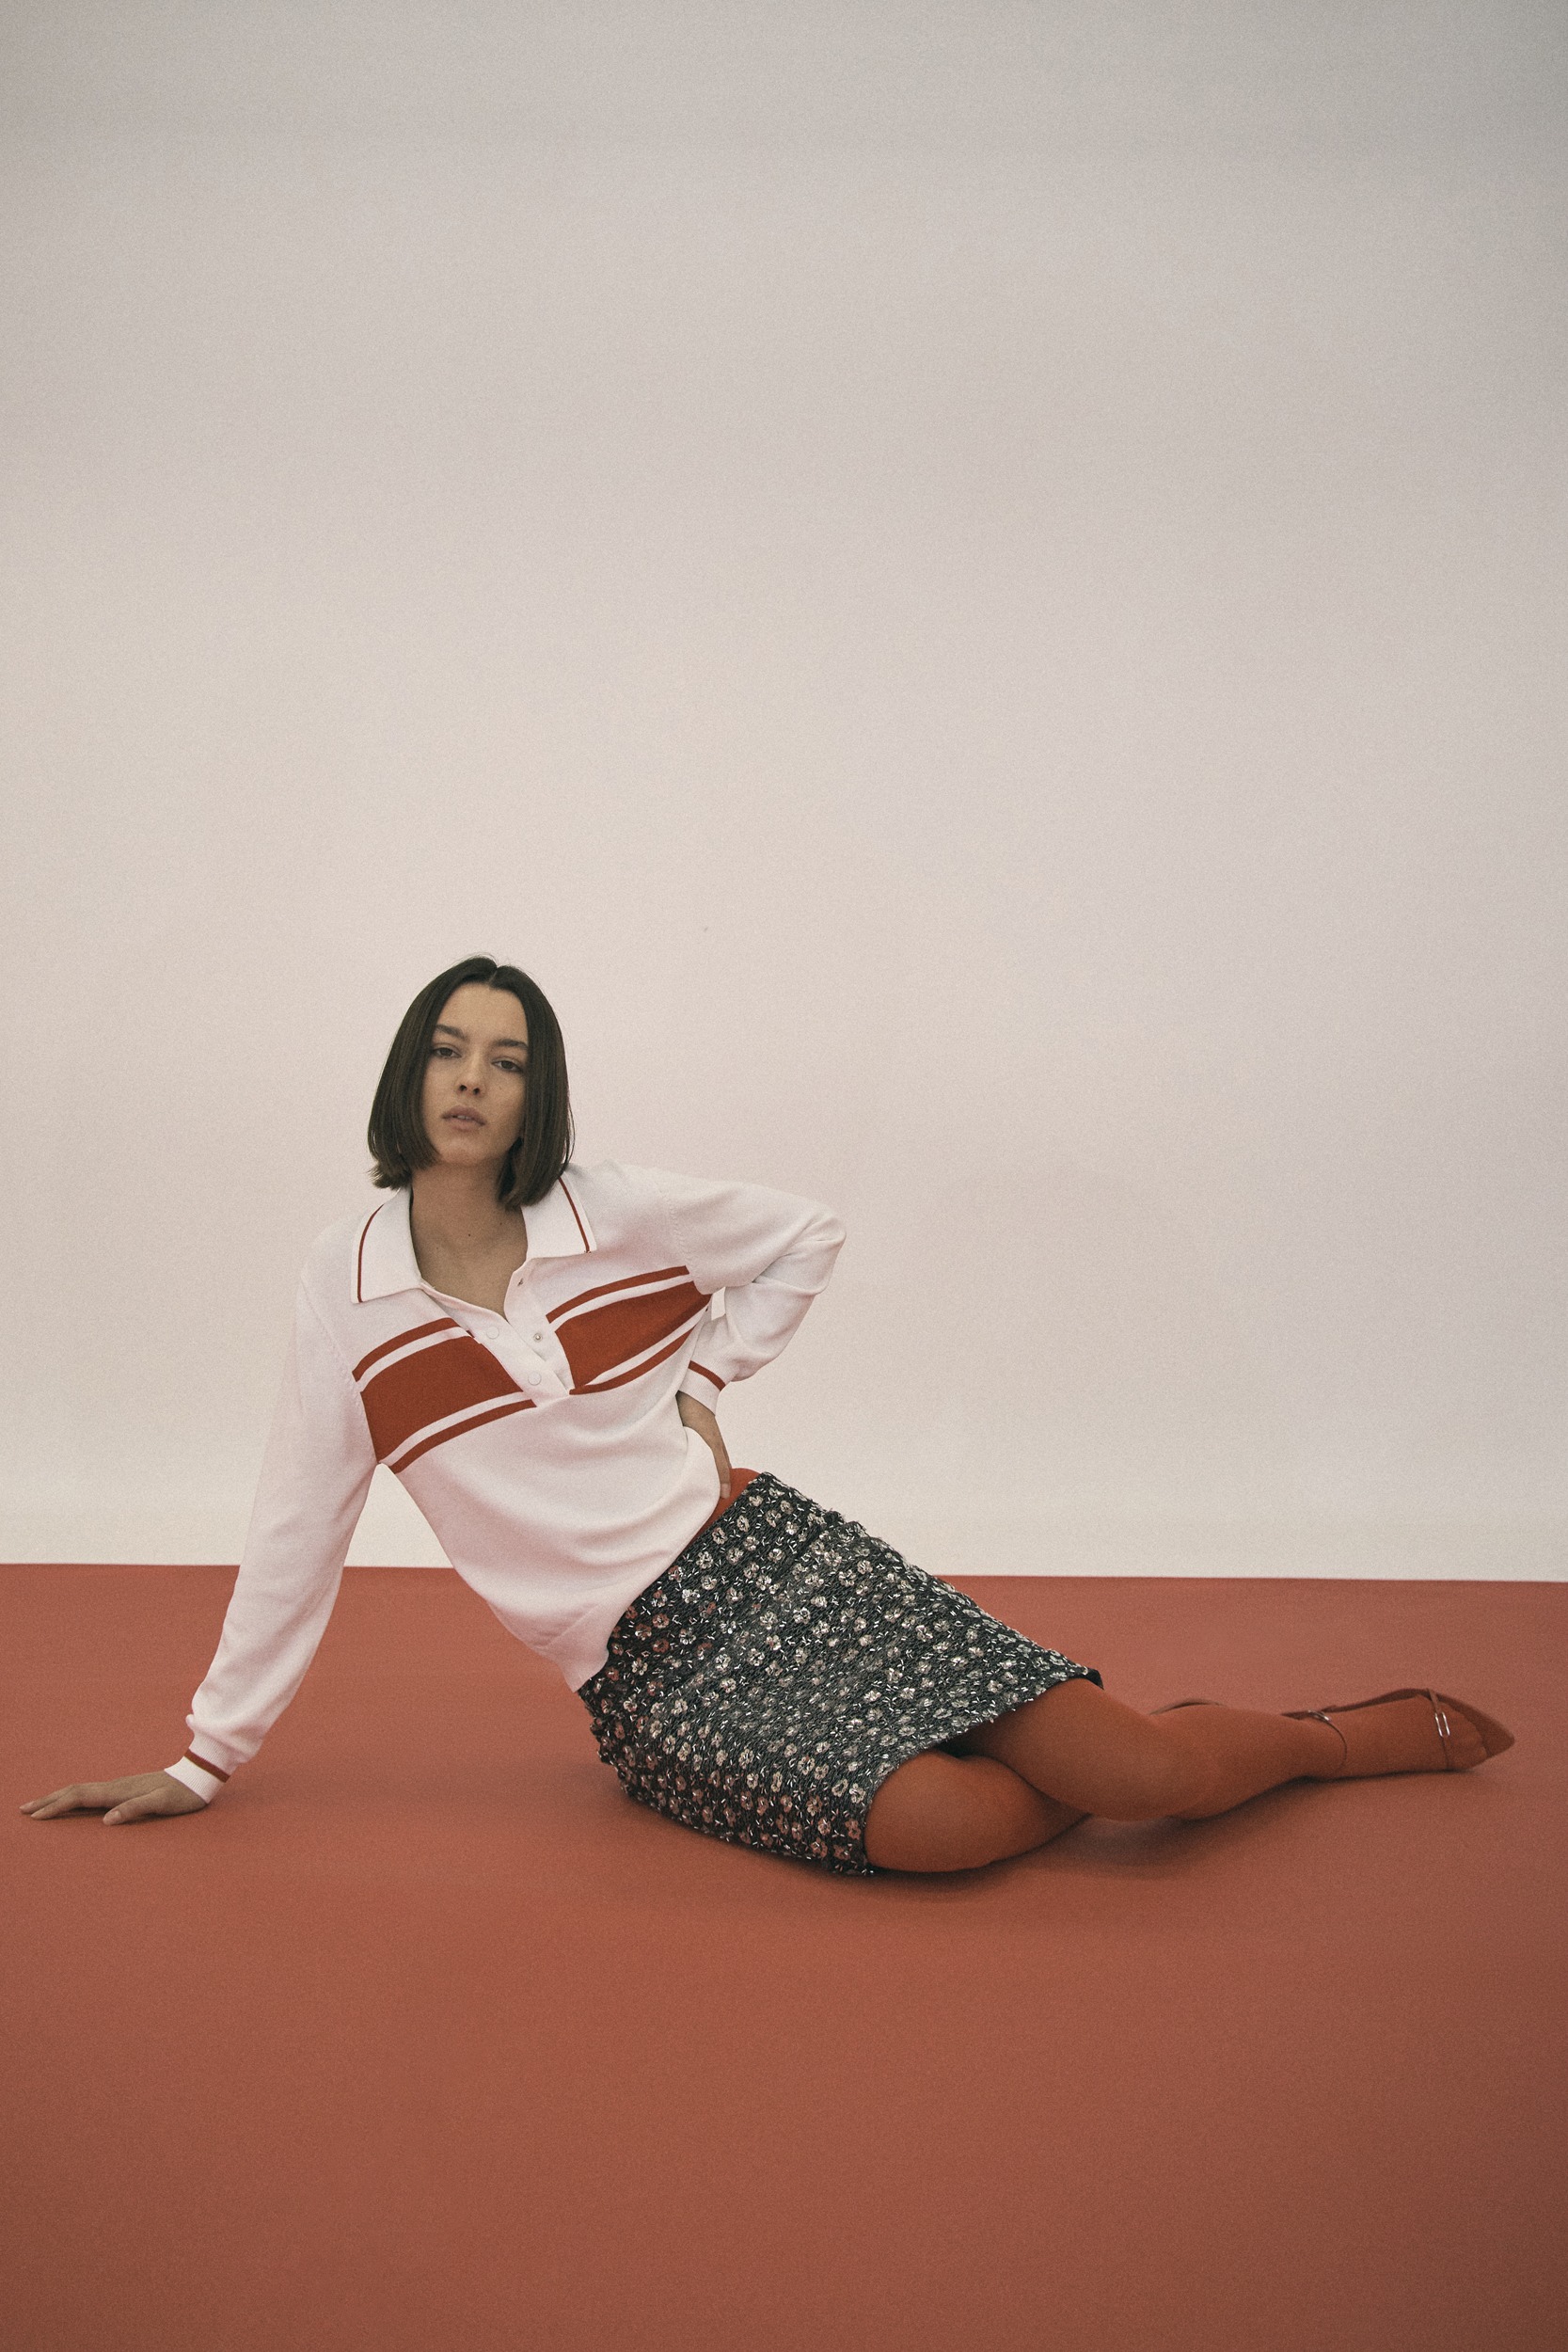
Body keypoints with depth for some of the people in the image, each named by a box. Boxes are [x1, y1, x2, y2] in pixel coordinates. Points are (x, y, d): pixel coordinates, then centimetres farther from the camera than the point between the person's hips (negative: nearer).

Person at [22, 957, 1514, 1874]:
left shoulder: (619, 1212, -2)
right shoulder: (344, 1288, -3)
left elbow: (806, 1238, 14)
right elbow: (299, 1525, 4)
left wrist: (700, 1382, 4)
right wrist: (207, 1760, 6)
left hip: (777, 1563, 1)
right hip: (651, 1685, 0)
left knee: (1137, 1769, -12)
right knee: (937, 1820, -29)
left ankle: (1345, 1732, 20)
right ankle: (1101, 1762, 5)